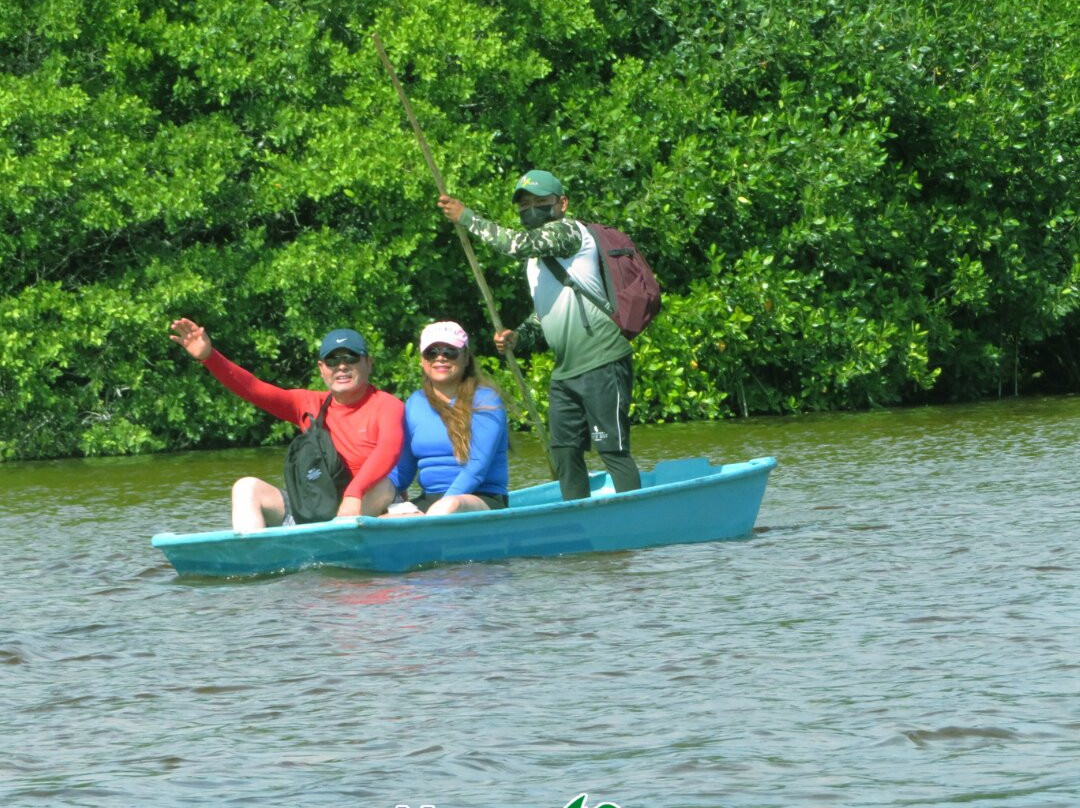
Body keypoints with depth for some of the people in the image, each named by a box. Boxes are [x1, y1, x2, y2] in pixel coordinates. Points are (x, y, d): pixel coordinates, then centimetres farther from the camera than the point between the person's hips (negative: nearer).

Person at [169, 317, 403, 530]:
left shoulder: (385, 405, -2)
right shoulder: (311, 405, 13)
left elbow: (389, 449, -22)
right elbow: (254, 389, 6)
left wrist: (354, 495, -39)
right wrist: (208, 356, -9)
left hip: (365, 510, -5)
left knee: (381, 485, -34)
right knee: (247, 488, -13)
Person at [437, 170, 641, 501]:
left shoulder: (570, 231, -9)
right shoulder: (535, 260, 19)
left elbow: (519, 243, -24)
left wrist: (466, 217, -15)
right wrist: (517, 337, 7)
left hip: (602, 364, -10)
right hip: (566, 371, 10)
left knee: (613, 449, -10)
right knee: (565, 451, 10)